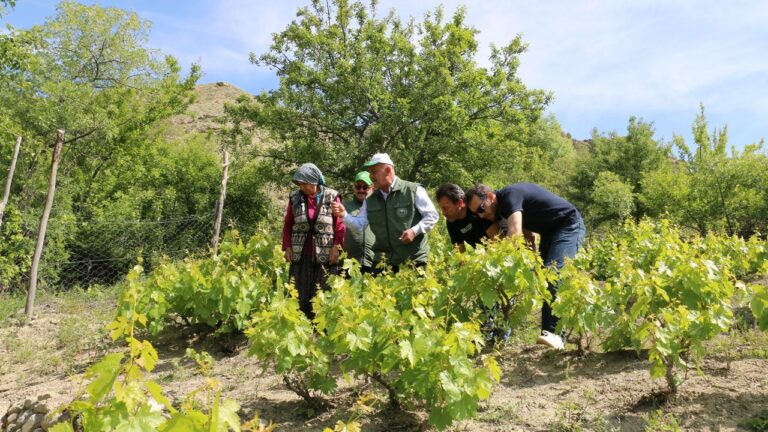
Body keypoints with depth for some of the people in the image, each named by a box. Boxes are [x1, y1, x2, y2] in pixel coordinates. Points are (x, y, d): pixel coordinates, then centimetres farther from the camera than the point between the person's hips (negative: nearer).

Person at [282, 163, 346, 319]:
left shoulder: (332, 197, -2)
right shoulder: (295, 198, 6)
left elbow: (340, 225, -1)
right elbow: (287, 225, 11)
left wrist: (336, 246, -9)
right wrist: (287, 247, 3)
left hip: (324, 255, -2)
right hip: (300, 255, 3)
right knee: (300, 296, 7)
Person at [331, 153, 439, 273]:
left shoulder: (414, 190, -8)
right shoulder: (370, 200, 9)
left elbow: (432, 216, -5)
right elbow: (359, 225, 6)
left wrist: (414, 231, -19)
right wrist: (344, 215, -12)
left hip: (414, 260, -4)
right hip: (384, 261, 4)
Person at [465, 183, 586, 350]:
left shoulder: (509, 196, -24)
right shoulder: (504, 207, 6)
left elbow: (515, 233, -38)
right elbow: (526, 232, 13)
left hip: (569, 226, -10)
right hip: (549, 231, 10)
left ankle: (554, 333, -27)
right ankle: (549, 329, 4)